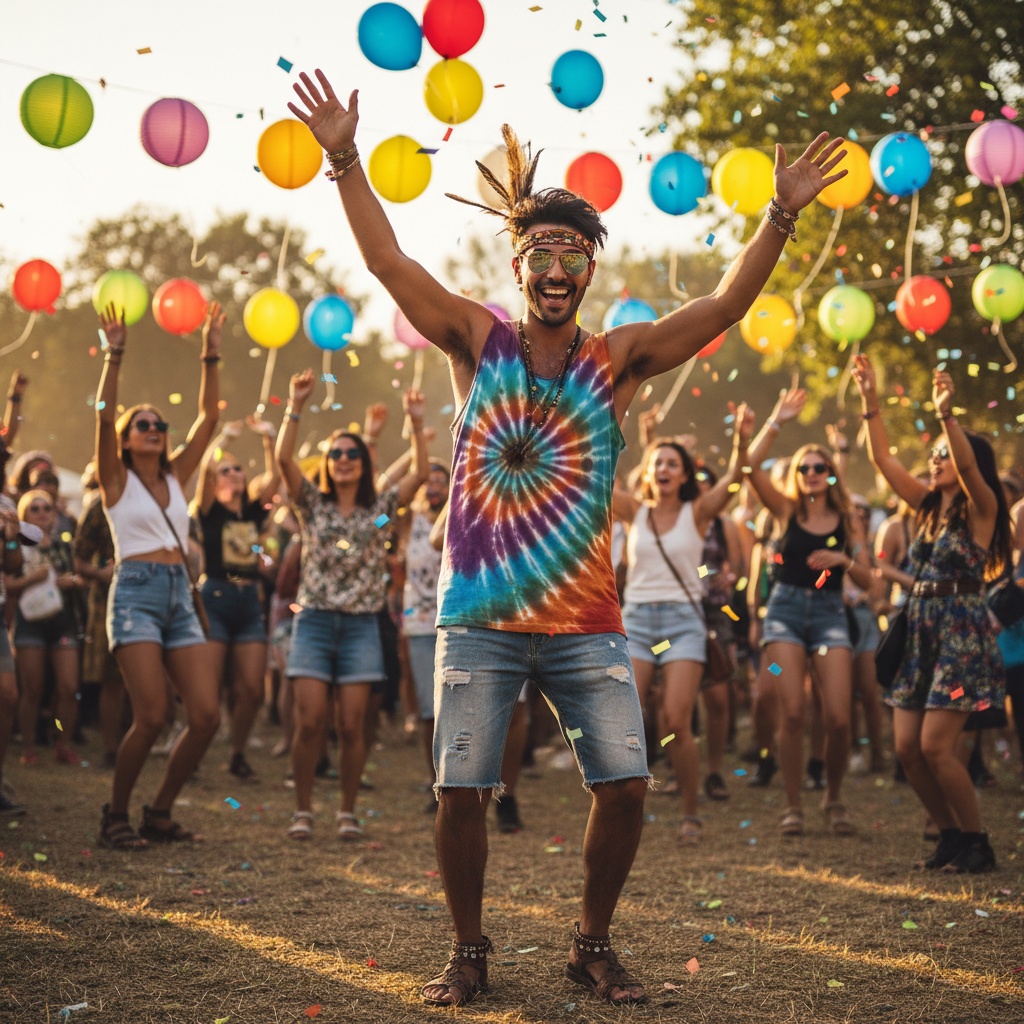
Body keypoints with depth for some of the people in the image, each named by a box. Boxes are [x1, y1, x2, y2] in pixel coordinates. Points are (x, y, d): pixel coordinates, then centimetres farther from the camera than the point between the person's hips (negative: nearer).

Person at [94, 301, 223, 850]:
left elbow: (208, 417, 13)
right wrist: (114, 355, -15)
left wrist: (210, 356, 8)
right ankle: (115, 815, 4)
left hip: (179, 598, 5)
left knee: (206, 715, -6)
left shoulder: (175, 477, 17)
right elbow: (103, 416, -9)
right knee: (151, 716, -15)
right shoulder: (117, 480, 5)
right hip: (136, 594, -5)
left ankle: (160, 812, 10)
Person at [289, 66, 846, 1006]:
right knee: (460, 790, -2)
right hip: (481, 620, -1)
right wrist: (346, 160, -10)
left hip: (585, 622, 1)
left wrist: (781, 218, -12)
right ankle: (469, 950, 19)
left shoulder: (618, 358, 4)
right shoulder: (479, 343, 3)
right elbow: (390, 263, -3)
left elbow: (723, 307, -3)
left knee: (625, 784, -5)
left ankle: (594, 945, 17)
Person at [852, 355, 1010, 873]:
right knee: (906, 746, 2)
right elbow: (882, 458, 11)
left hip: (962, 635, -7)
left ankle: (977, 843, 3)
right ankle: (952, 835, 17)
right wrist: (870, 402, 4)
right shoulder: (928, 505, 12)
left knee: (935, 746, -12)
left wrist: (946, 414, -36)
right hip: (922, 635, 7)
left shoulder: (980, 509, -6)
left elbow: (968, 465, -26)